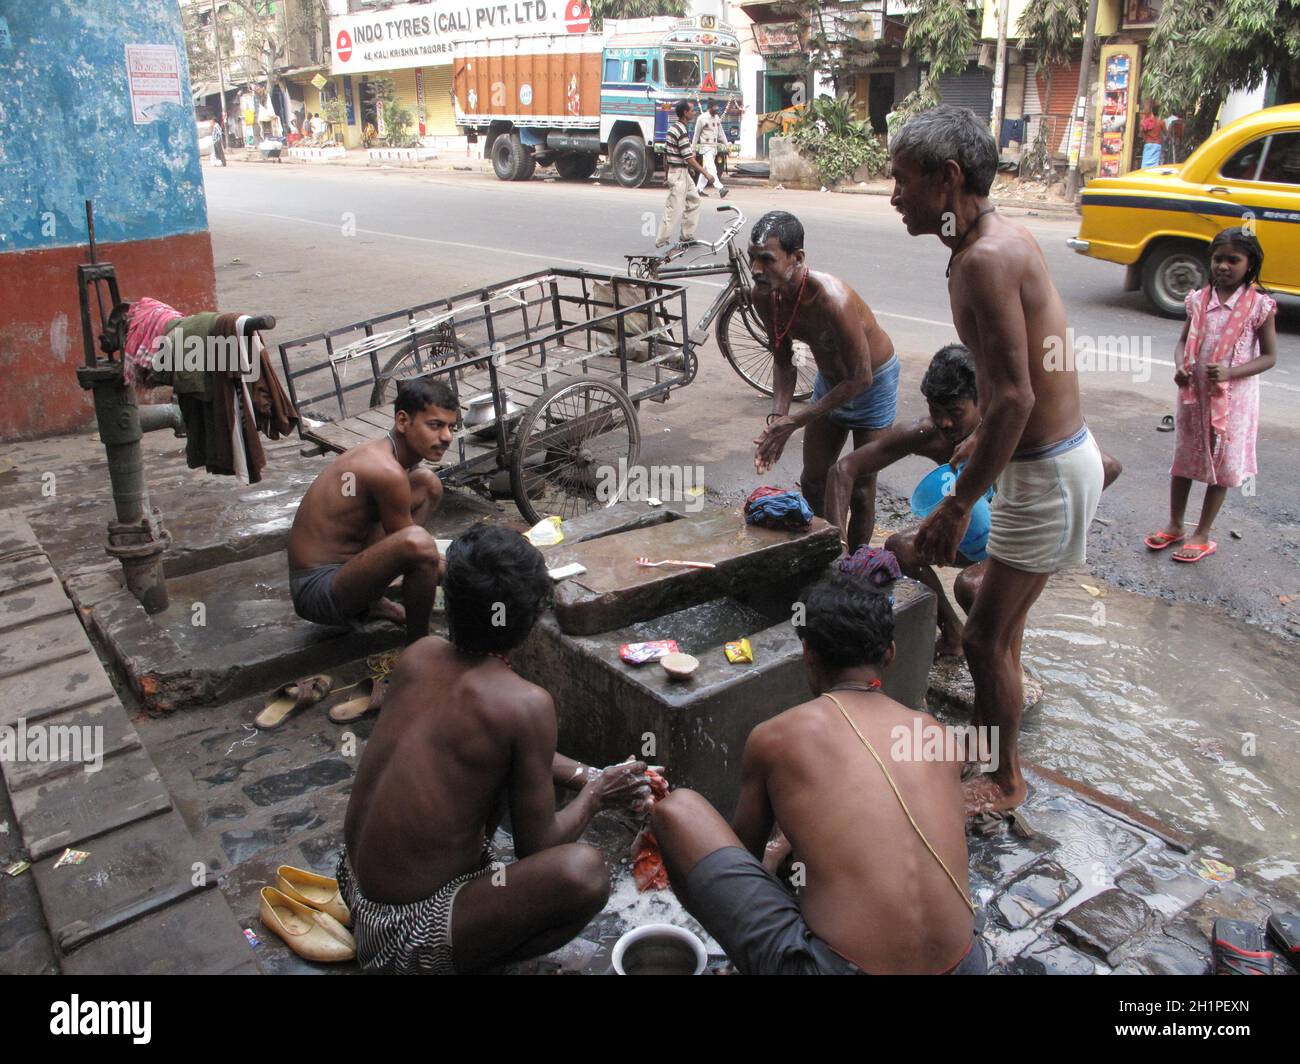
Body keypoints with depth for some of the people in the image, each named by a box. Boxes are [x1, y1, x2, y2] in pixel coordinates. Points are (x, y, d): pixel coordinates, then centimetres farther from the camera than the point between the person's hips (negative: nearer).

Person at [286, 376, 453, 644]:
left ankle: (373, 600, 11)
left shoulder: (378, 452, 5)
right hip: (317, 592, -10)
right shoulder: (387, 471, -24)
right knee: (417, 542, -38)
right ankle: (417, 644, -10)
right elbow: (411, 546, -14)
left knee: (429, 484, 14)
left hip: (341, 564, 10)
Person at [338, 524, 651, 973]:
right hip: (408, 935, -8)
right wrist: (593, 795, 4)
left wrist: (586, 775, 11)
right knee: (585, 873, -23)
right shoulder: (525, 704, -24)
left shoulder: (418, 655, -5)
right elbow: (535, 849, -14)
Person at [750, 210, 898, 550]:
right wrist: (777, 416, -21)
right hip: (829, 379, 7)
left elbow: (860, 378, -31)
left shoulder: (830, 300, -40)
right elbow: (783, 361, -5)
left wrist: (794, 421, -30)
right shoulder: (764, 296, -19)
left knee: (860, 488, 1)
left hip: (873, 380, -6)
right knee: (812, 481, 13)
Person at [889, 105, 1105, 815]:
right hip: (1045, 454, 10)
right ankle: (991, 727, 45)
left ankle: (1004, 781, 21)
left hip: (1047, 472, -10)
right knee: (1001, 619, 24)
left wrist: (957, 505, -26)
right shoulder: (998, 239, 7)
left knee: (985, 636, 1)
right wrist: (982, 439, 28)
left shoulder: (985, 258, -24)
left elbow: (1014, 395, -29)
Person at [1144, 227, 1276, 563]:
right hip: (1194, 395, 3)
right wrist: (1180, 367, -13)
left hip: (1233, 399, -3)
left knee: (1222, 465, 7)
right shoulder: (1199, 299, -1)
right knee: (1183, 459, 14)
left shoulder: (1259, 306, -10)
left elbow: (1269, 356, -6)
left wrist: (1230, 372, -22)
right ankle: (1174, 525, 31)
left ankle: (1202, 535, 21)